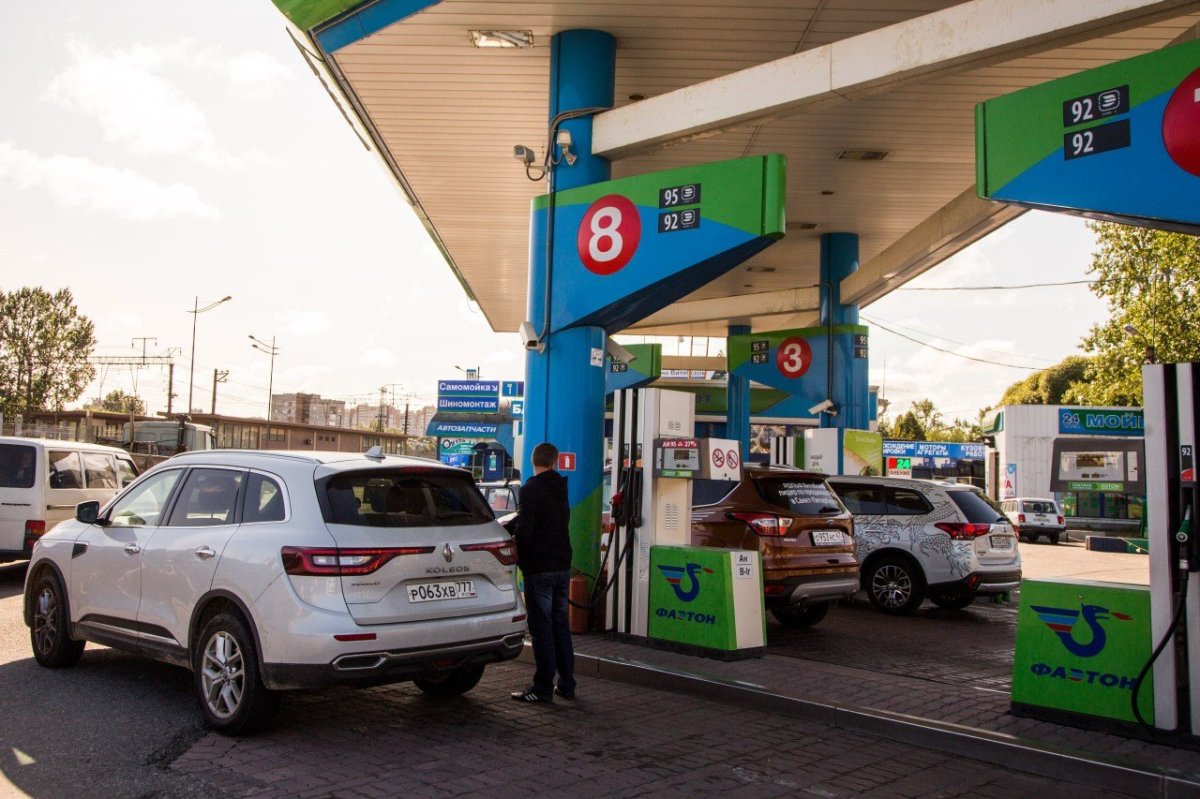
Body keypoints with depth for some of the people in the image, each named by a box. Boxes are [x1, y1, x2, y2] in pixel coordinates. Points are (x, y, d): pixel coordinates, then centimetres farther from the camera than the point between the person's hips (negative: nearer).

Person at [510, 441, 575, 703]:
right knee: (561, 625, 14)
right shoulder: (561, 488, 10)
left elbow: (524, 529, -20)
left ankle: (543, 687, 2)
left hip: (539, 568, -7)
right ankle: (566, 684, 19)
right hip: (562, 566, 7)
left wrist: (519, 555, -2)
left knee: (541, 627, -2)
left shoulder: (531, 490, -13)